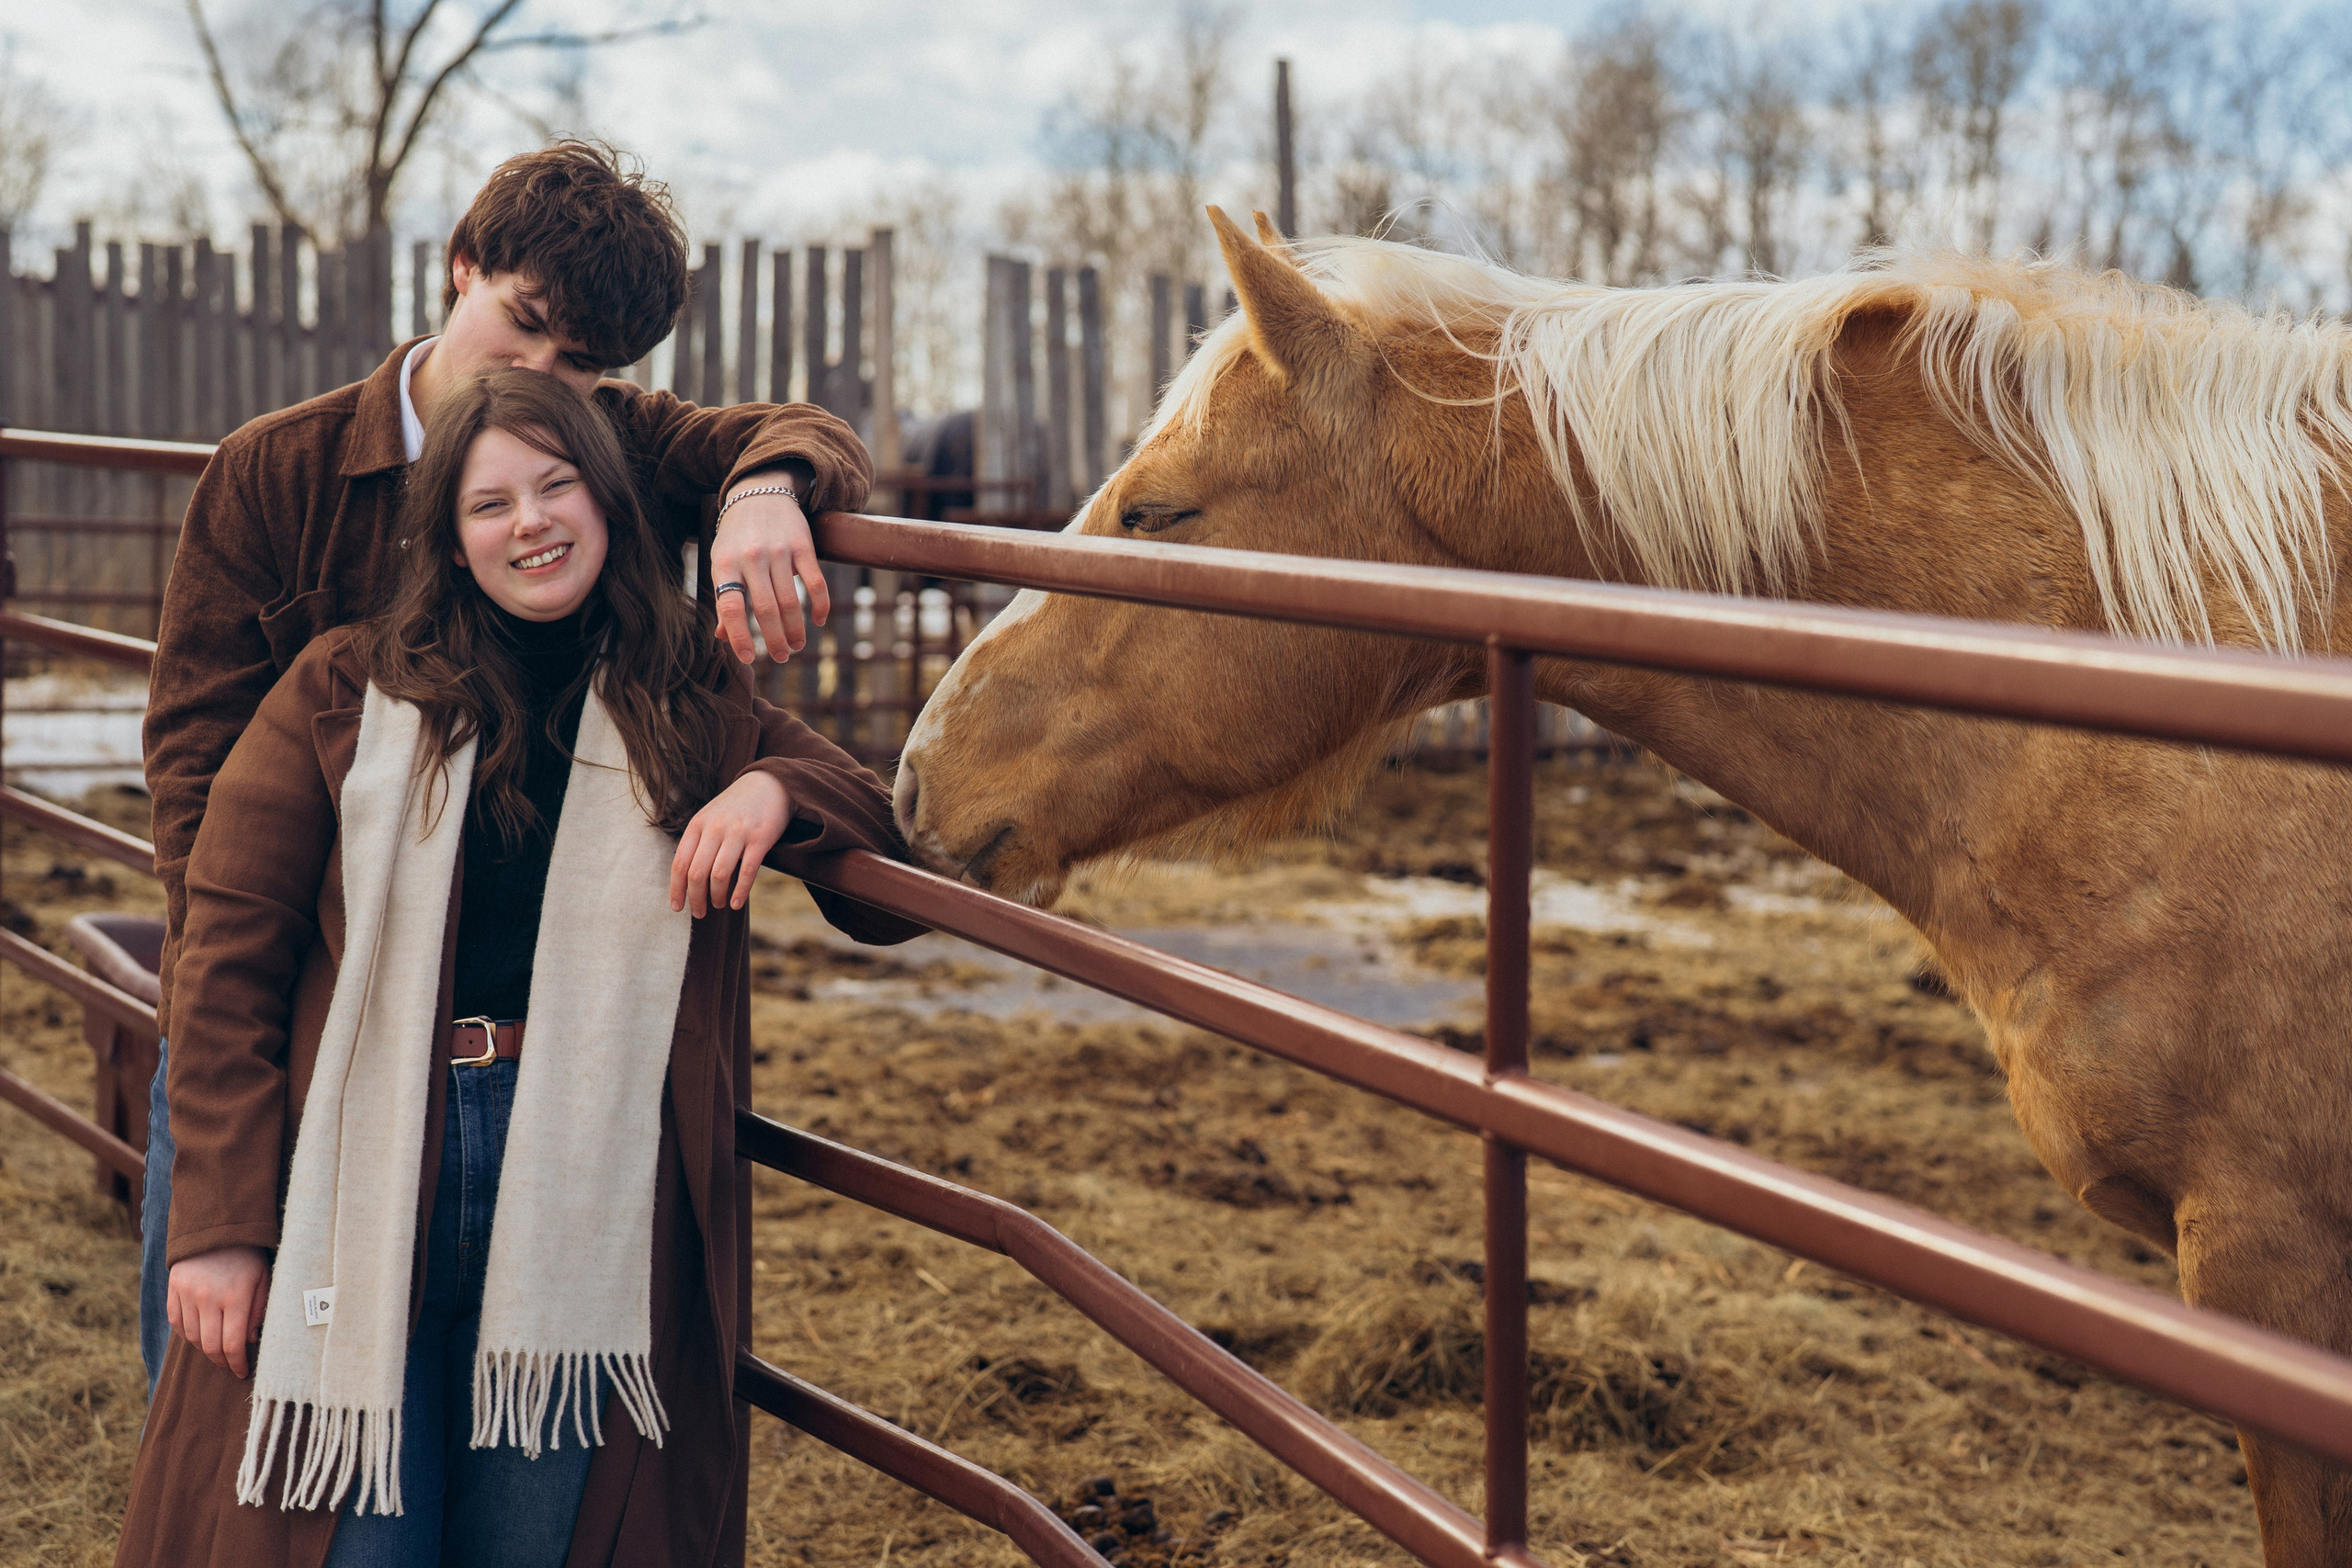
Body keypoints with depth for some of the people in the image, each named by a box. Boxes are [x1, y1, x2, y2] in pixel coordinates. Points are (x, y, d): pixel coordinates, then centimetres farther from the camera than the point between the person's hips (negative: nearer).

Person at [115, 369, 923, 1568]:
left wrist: (779, 790, -11)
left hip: (585, 1198, 2)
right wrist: (220, 1224, -4)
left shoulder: (696, 712, 11)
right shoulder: (344, 694, 4)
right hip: (359, 1189, -1)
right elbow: (231, 960, 2)